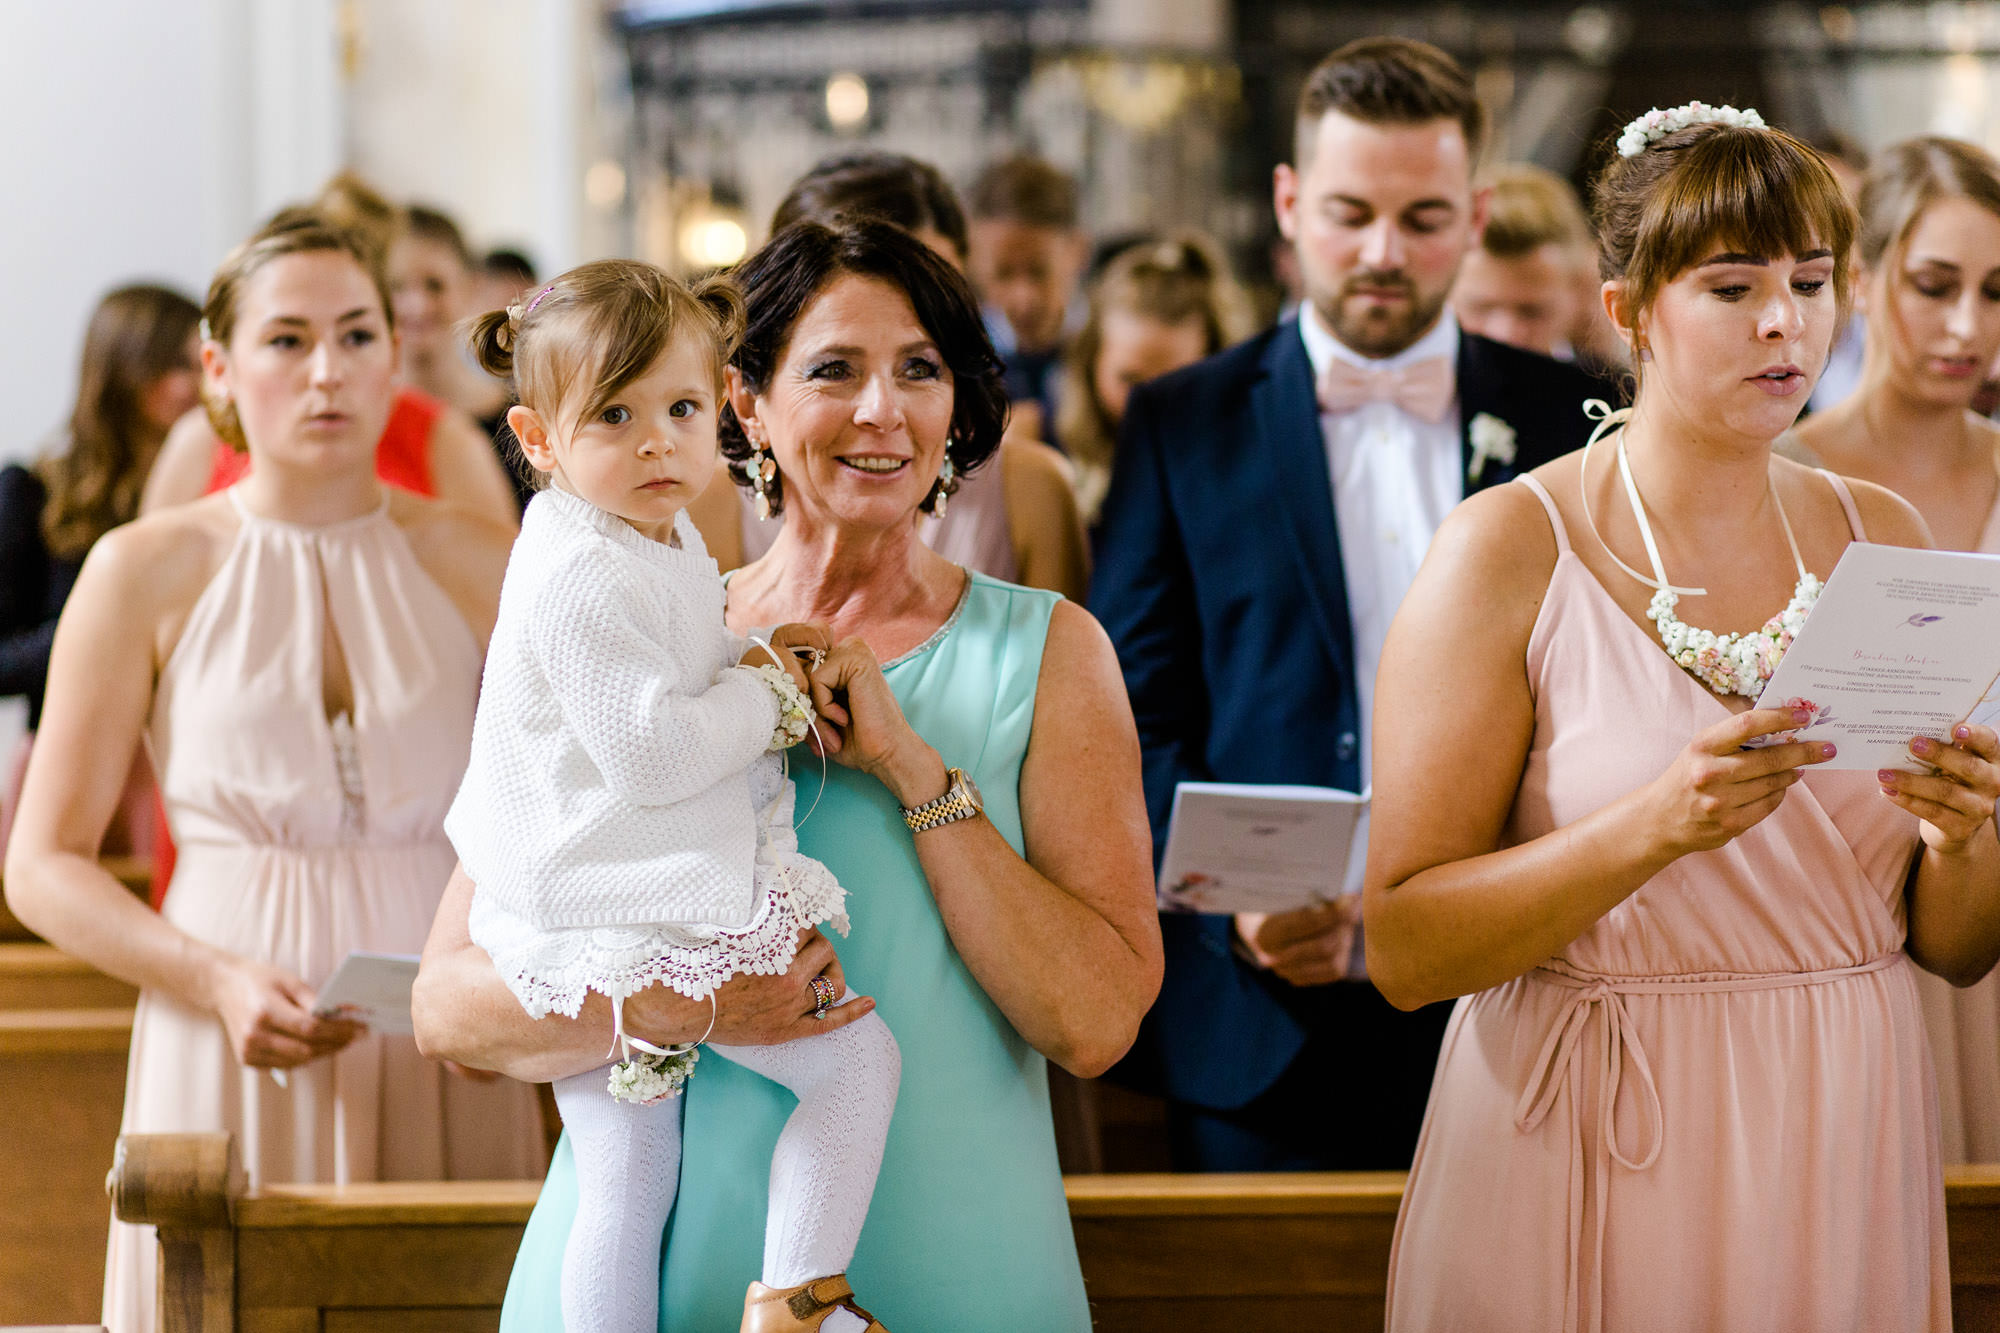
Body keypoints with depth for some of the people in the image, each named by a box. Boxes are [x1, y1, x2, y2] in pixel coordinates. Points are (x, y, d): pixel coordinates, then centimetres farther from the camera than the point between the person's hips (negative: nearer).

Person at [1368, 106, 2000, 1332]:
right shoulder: (1508, 552, -8)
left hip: (1845, 1156, 4)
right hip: (1597, 1162, -4)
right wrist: (1661, 824, -26)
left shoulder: (1883, 538, 5)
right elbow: (1404, 948, -14)